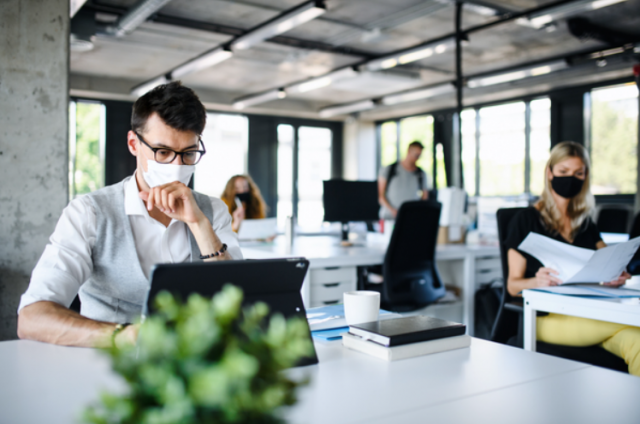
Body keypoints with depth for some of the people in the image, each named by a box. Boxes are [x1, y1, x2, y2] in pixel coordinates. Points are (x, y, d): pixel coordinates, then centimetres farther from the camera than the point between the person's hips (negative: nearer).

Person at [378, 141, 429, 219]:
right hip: (389, 216, -2)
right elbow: (381, 196, 2)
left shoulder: (421, 174, 10)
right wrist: (392, 210, -13)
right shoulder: (388, 170, 3)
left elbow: (425, 198, 12)